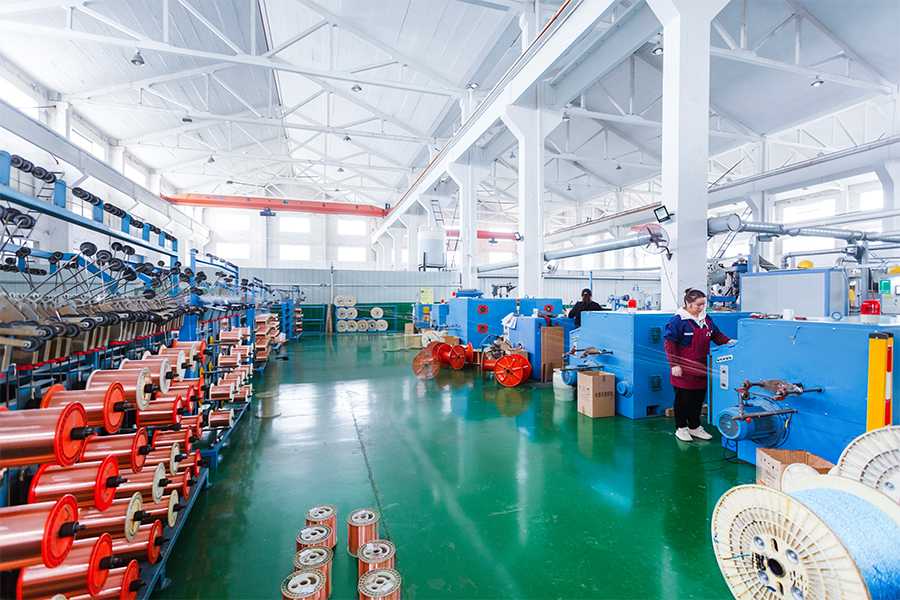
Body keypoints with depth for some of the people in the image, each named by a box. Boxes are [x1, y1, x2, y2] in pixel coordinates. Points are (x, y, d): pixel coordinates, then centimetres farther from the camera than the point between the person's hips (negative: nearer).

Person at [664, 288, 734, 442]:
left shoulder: (706, 318, 10)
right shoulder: (678, 320, -13)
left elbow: (716, 335, 23)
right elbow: (670, 343, -14)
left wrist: (728, 341, 2)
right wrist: (674, 365, -18)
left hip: (701, 367, 7)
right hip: (684, 369, -7)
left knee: (699, 397, 13)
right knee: (683, 398, 3)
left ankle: (694, 427, 29)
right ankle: (681, 428, 18)